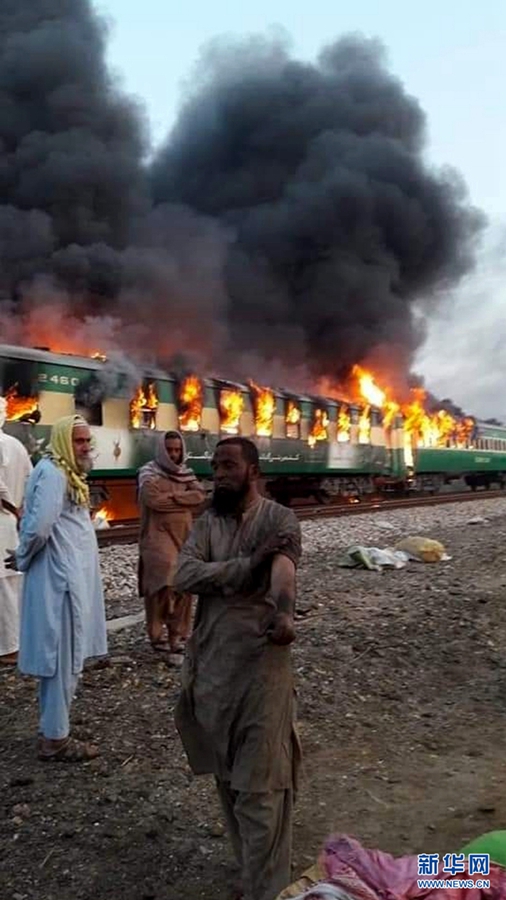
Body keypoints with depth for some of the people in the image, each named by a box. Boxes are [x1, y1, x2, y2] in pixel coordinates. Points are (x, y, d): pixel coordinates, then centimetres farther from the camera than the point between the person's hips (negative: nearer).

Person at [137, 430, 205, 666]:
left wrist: (171, 497, -14)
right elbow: (154, 500, -20)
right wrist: (184, 500, -10)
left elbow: (200, 495, -5)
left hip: (184, 536, 6)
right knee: (163, 585, -12)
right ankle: (158, 635, -1)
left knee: (184, 587, 7)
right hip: (159, 536, -5)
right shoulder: (149, 474, -4)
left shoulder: (186, 473, 11)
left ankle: (177, 636, 19)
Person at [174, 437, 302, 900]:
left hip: (262, 663, -6)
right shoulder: (207, 521, 7)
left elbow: (284, 570, -28)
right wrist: (251, 562, -19)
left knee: (260, 783, -2)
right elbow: (184, 575, -10)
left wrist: (284, 614, -50)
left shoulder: (281, 519, -7)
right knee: (227, 775, 19)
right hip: (211, 662, 6)